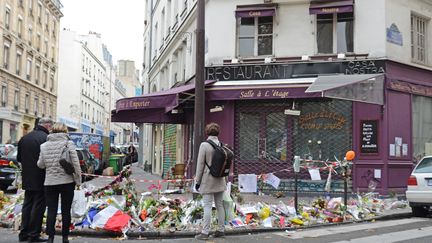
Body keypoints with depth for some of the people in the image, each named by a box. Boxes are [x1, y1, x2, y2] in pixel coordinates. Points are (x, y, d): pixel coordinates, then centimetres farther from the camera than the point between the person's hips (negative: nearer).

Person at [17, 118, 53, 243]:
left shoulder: (24, 138, 8)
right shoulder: (46, 138, -17)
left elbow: (19, 158, 15)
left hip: (27, 179, 7)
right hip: (40, 179, -7)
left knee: (27, 204, 15)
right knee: (38, 206, 1)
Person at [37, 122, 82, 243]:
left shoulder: (44, 146, 3)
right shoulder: (68, 143, -6)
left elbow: (40, 164, 5)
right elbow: (76, 163, -10)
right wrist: (78, 180, -3)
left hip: (50, 183, 2)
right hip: (67, 182, -2)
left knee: (51, 210, 6)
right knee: (66, 210, 9)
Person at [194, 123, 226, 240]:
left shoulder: (204, 145, -12)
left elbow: (200, 164, -11)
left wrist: (197, 181, -3)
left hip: (208, 180, -5)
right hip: (220, 181, 5)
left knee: (207, 206, -3)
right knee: (220, 205, 12)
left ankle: (205, 232, -1)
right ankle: (221, 230, 18)